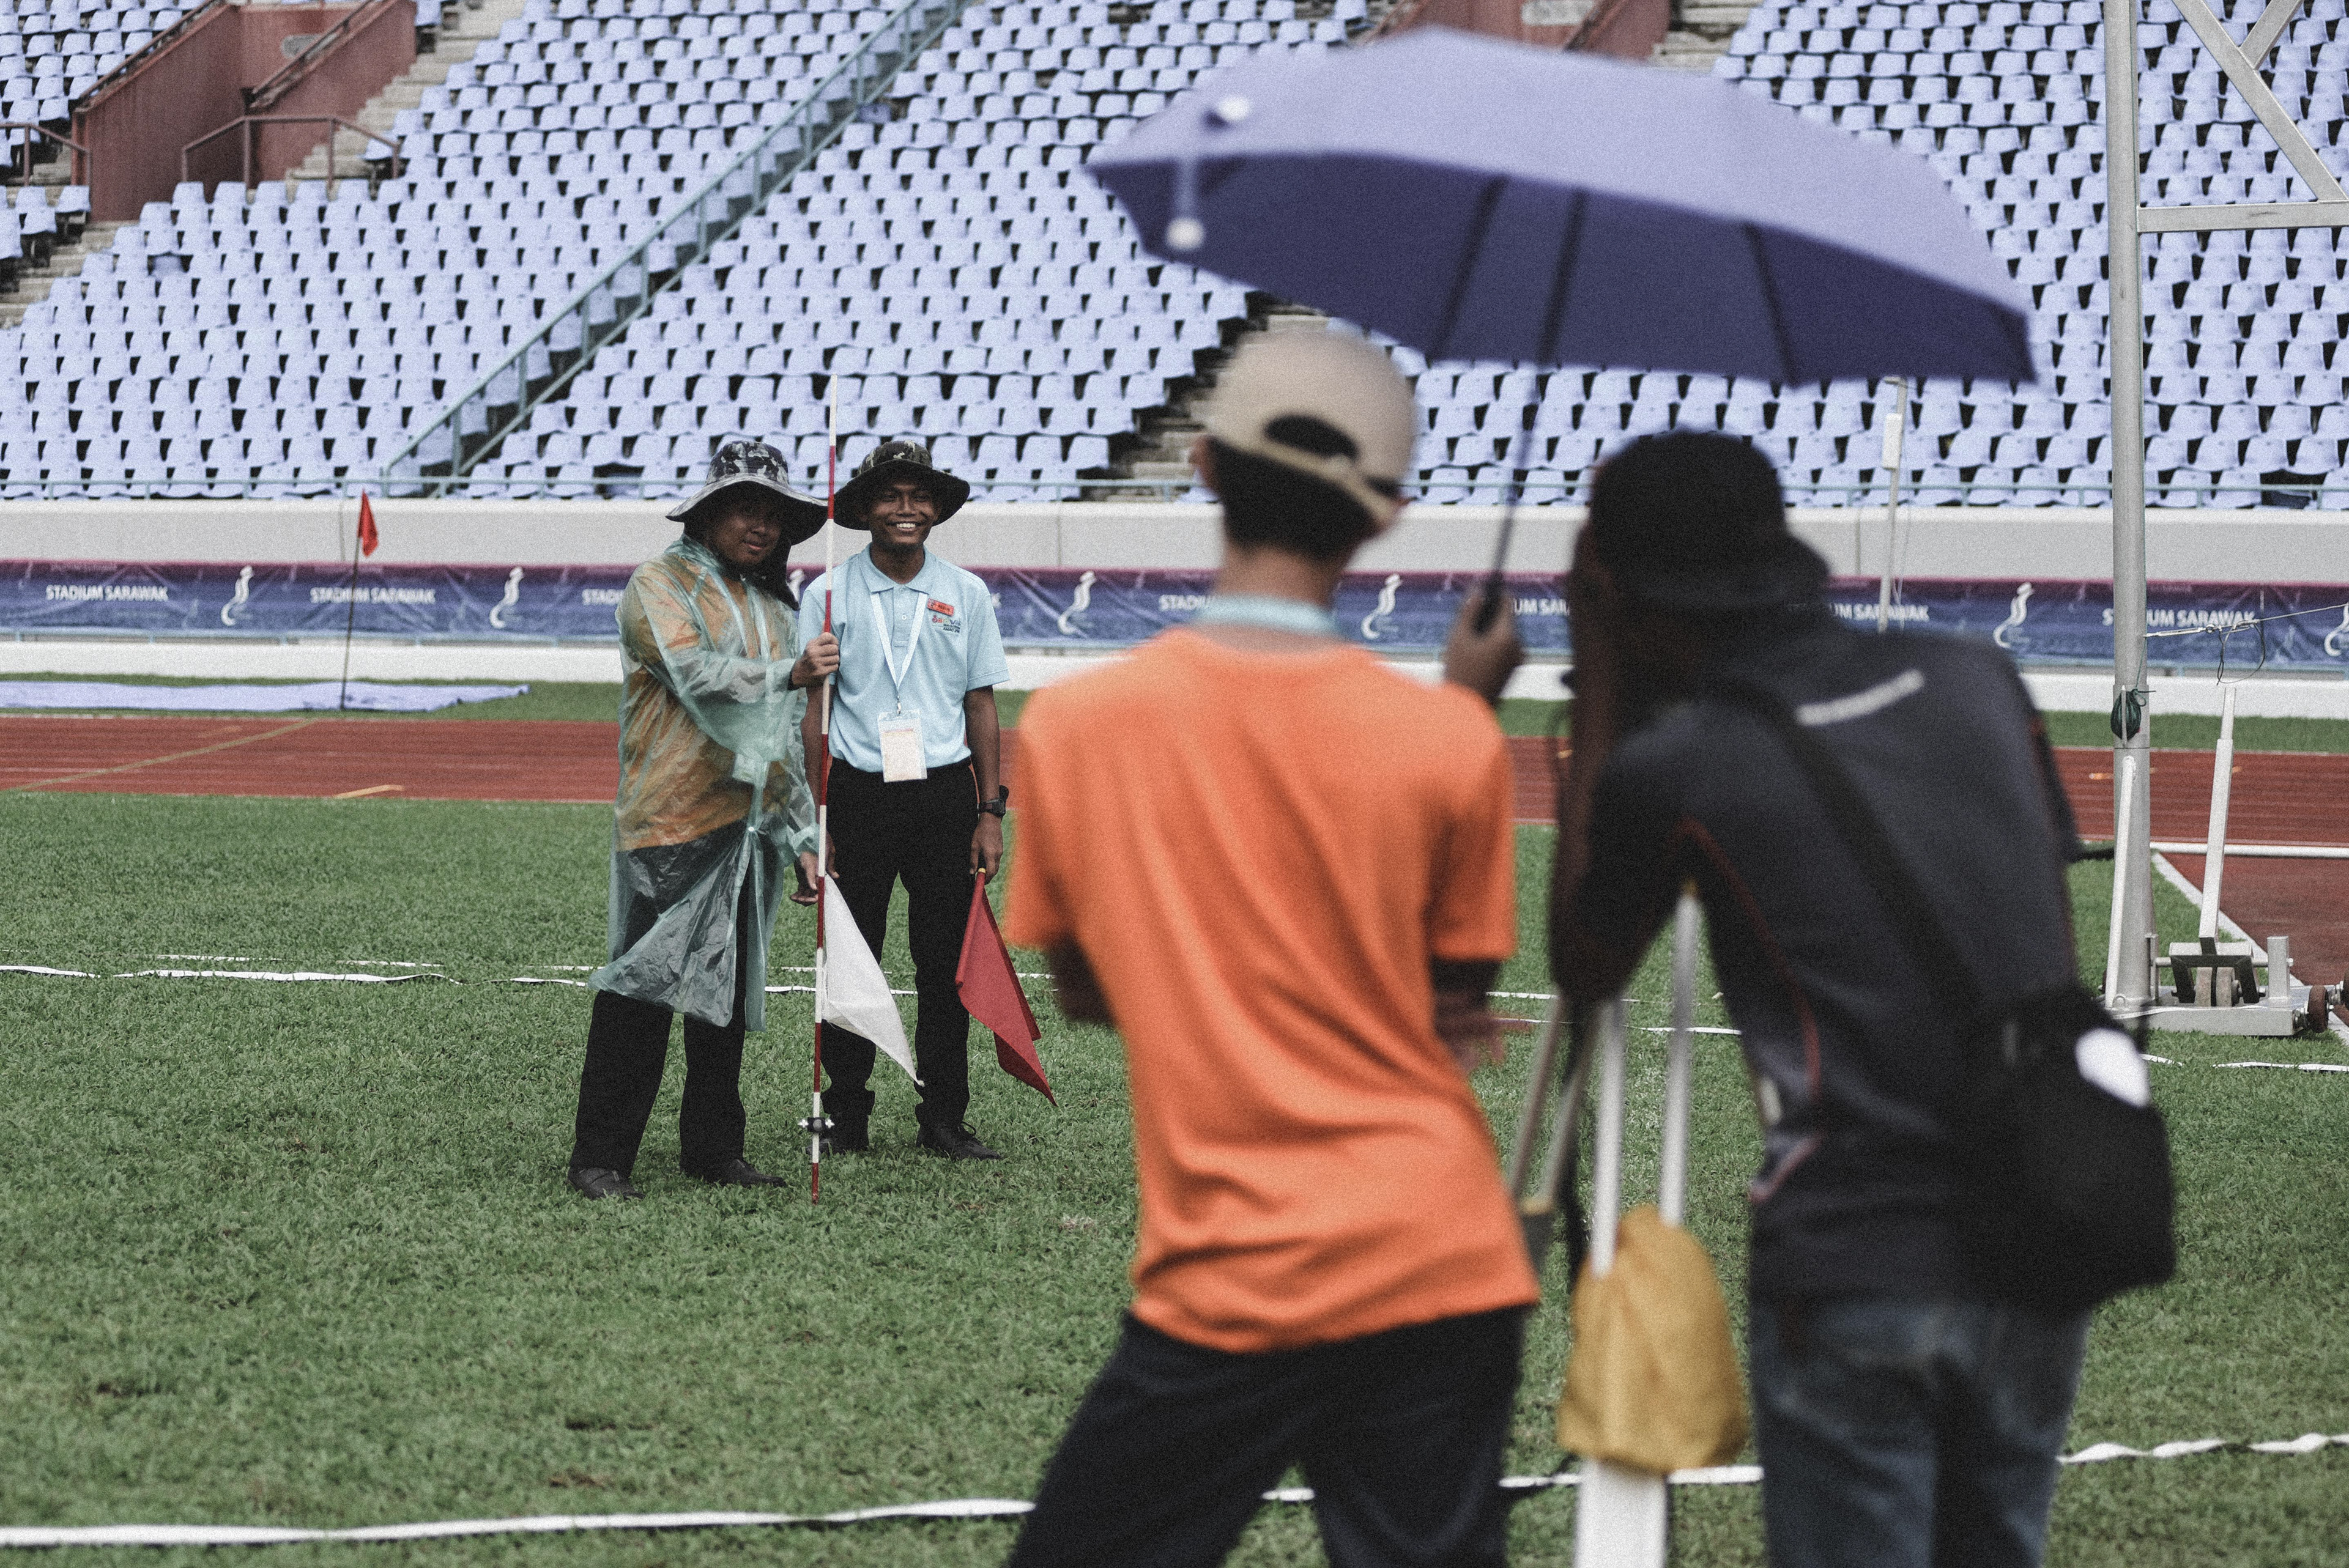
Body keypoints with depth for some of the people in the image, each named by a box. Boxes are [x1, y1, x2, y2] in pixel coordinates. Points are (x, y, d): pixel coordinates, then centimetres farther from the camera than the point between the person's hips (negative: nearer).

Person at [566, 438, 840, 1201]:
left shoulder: (771, 605, 20)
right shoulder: (661, 585, -3)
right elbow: (696, 673, -19)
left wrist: (801, 829, 21)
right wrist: (786, 676, -30)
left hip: (748, 824, 7)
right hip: (671, 820, -7)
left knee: (728, 989, 11)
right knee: (643, 987, -9)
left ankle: (713, 1147, 19)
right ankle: (600, 1158, -7)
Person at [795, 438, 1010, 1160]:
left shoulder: (966, 594, 7)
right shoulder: (830, 594, 1)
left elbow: (981, 703, 9)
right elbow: (811, 708, 1)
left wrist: (990, 812, 4)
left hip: (945, 795, 1)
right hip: (858, 794, -1)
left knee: (945, 963, 3)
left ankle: (943, 1119, 9)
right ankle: (846, 1119, 10)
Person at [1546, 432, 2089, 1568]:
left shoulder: (1671, 769, -9)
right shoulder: (1980, 683, 6)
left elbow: (1584, 973, 10)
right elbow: (2055, 951, 14)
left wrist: (1599, 698, 10)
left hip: (1852, 1274, -5)